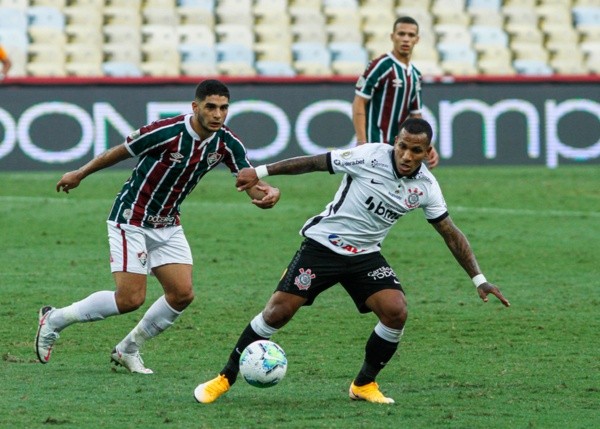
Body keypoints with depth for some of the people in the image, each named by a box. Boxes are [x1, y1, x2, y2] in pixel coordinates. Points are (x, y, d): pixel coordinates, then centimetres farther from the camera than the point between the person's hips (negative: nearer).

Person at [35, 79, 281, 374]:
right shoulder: (167, 132, -24)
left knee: (182, 294, -4)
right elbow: (120, 152, -10)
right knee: (130, 299, -11)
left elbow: (251, 183, -11)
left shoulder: (226, 144, -8)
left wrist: (268, 192, -36)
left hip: (167, 225, 6)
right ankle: (54, 320, 8)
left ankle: (128, 350, 16)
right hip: (131, 220, -6)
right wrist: (80, 174, 3)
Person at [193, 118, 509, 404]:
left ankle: (364, 385, 4)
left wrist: (479, 279, 1)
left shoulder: (426, 187, -6)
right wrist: (260, 172, -9)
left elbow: (451, 233, 3)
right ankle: (225, 378, 7)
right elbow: (315, 163, -11)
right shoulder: (371, 156, -19)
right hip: (322, 245, -3)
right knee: (278, 312, -9)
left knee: (396, 312, -17)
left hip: (365, 255, 4)